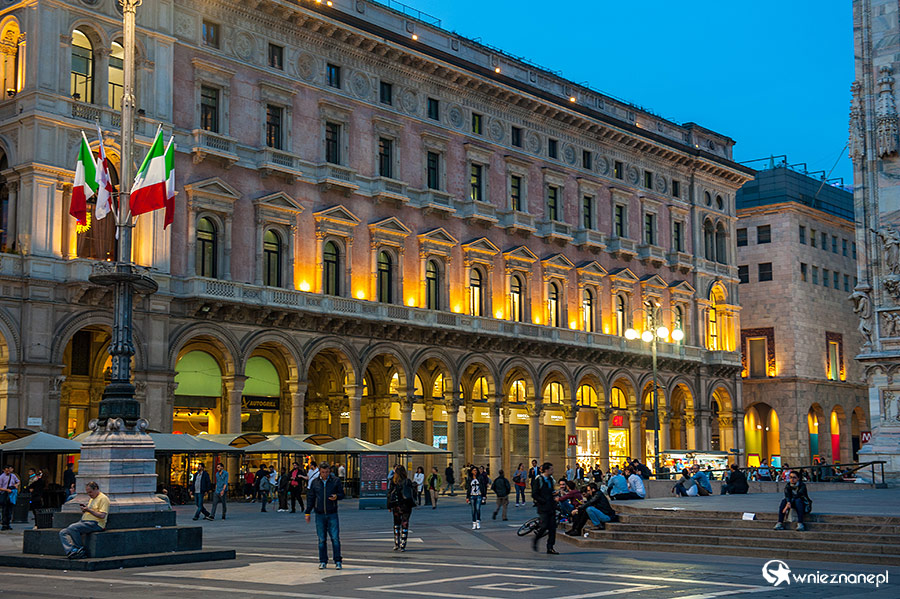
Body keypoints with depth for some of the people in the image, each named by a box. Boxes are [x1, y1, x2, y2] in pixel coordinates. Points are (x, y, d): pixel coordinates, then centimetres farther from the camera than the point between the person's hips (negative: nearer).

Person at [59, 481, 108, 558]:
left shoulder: (103, 498, -3)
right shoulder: (92, 499, 27)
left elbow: (102, 515, -15)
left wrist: (88, 509, -12)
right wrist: (84, 509, 6)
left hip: (95, 523, -10)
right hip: (83, 521, 10)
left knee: (72, 528, -30)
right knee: (63, 532, -7)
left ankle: (80, 549, -18)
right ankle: (71, 551, -27)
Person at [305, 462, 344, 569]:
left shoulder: (336, 481, 2)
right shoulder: (315, 482, 7)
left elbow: (342, 494, 5)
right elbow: (310, 498, 12)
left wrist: (336, 497, -17)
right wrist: (307, 512, 9)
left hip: (332, 514, -2)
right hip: (320, 515, 2)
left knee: (335, 538, -6)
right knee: (321, 540, 5)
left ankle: (338, 561, 0)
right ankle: (323, 562, 13)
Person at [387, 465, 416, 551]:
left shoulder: (393, 482, -4)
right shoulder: (408, 481, -4)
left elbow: (389, 494, -3)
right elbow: (414, 493, -1)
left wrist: (389, 506, 5)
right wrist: (413, 486, 19)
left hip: (396, 506, 1)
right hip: (407, 506, -1)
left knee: (396, 524, 16)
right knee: (405, 525, 5)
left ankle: (396, 545, 14)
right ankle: (402, 546, 1)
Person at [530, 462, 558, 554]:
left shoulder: (550, 479, 15)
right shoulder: (538, 480, -9)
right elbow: (534, 494, -12)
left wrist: (554, 499, 11)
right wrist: (544, 501, -16)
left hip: (551, 507, 7)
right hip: (543, 508, -7)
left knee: (552, 527, 2)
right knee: (544, 526, -10)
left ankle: (550, 547, 7)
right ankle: (535, 540, 15)